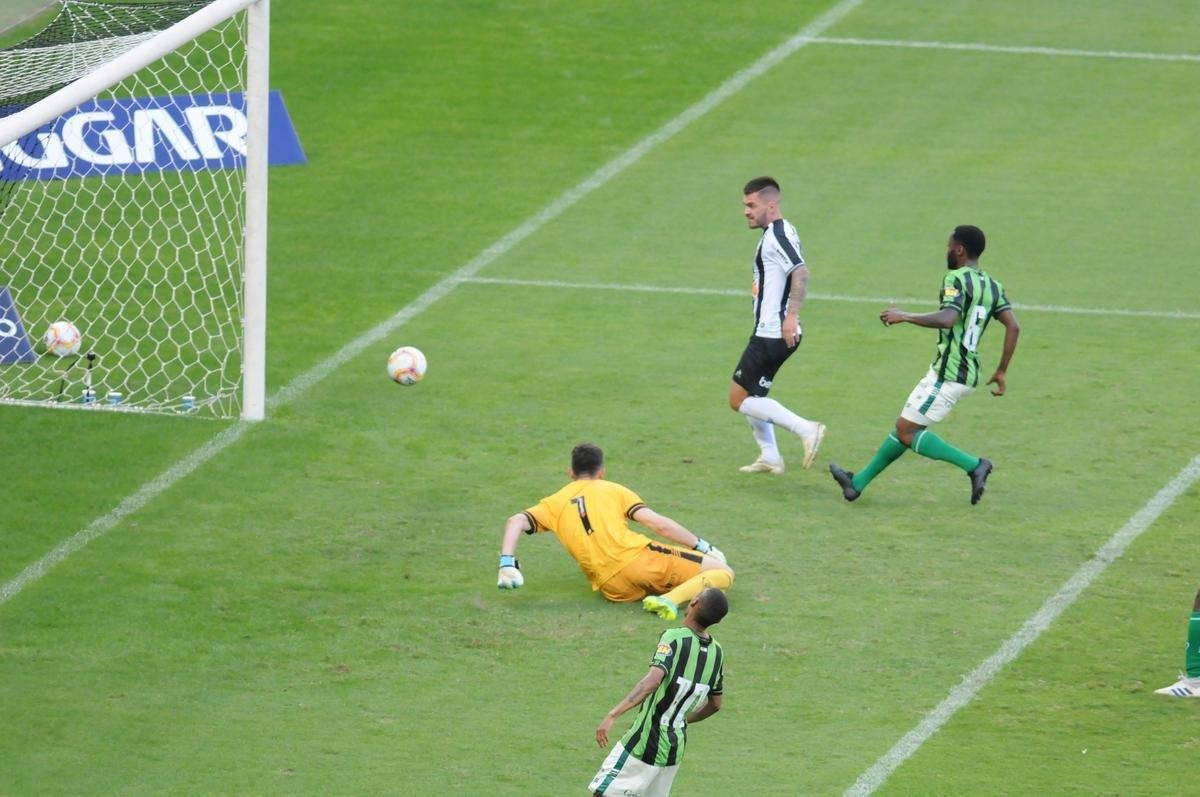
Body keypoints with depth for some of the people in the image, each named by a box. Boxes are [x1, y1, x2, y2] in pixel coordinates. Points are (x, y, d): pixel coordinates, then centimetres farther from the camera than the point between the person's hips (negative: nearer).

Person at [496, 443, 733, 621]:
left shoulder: (554, 504, 21)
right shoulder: (613, 490, 16)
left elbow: (516, 522, 4)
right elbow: (659, 524, 7)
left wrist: (507, 565, -1)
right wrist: (702, 547, 14)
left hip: (614, 590, 3)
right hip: (638, 559, -3)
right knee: (722, 572, -2)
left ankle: (660, 598, -6)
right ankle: (671, 600, -26)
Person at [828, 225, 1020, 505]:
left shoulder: (957, 279, -13)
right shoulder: (993, 287, 12)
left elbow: (947, 318, -29)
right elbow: (1013, 327, 6)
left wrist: (905, 316, -20)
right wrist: (1001, 373, 11)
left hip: (947, 374, -9)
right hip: (968, 374, 9)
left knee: (907, 432, -4)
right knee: (905, 426, 17)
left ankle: (974, 465, -11)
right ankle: (858, 483, 25)